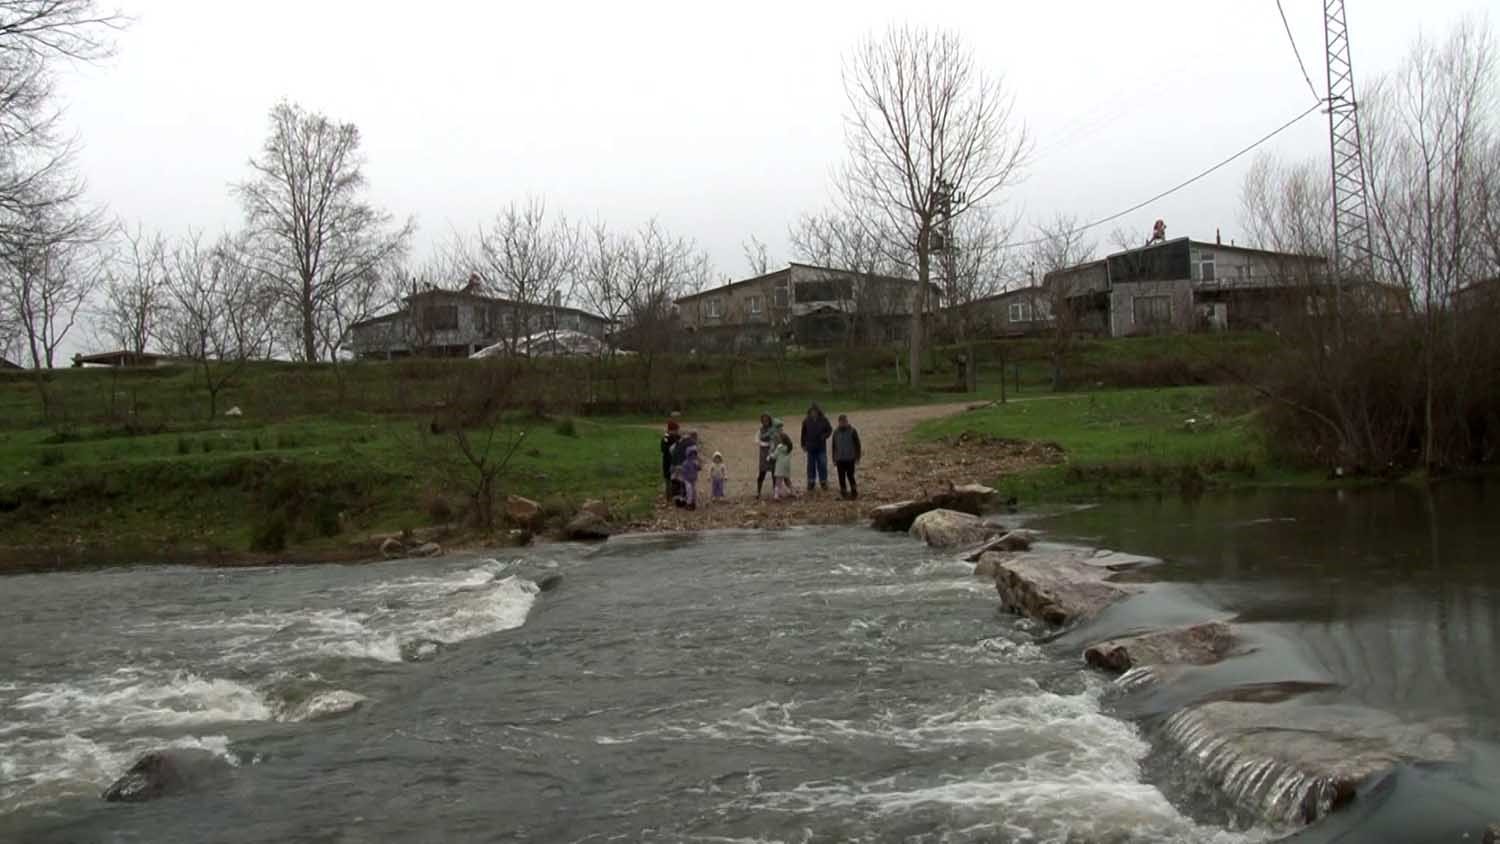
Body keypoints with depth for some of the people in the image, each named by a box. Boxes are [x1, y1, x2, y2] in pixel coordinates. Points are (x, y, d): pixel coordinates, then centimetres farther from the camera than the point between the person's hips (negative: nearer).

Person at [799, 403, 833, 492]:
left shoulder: (823, 420, -3)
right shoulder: (806, 421, -2)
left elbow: (829, 430, 7)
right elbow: (803, 434, 6)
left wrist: (824, 436, -12)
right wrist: (803, 445, 4)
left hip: (821, 447, -1)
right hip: (811, 447, 1)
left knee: (822, 464, 0)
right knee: (811, 465, 6)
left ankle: (823, 481, 10)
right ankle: (811, 482, 14)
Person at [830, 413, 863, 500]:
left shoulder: (852, 431, -4)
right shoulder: (836, 432, 7)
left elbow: (857, 444, 0)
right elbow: (834, 446, 13)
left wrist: (857, 457, -3)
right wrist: (834, 459, 12)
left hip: (850, 459, -4)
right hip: (839, 459, 4)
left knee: (850, 476, -4)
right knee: (841, 477, 5)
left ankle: (854, 493, 7)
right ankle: (843, 493, 14)